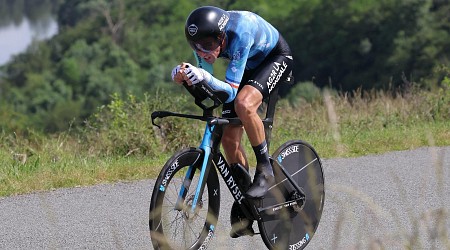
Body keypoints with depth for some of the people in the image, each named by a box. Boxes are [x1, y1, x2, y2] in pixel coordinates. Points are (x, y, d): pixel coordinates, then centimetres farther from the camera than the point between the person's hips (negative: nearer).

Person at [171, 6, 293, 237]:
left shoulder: (239, 32, -39)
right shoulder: (205, 37, -22)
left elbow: (231, 91, -39)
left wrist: (205, 78, -55)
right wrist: (184, 77, -36)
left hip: (276, 57, -7)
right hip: (249, 66, 7)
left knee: (243, 104, -36)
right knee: (228, 138, -4)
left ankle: (265, 170, -17)